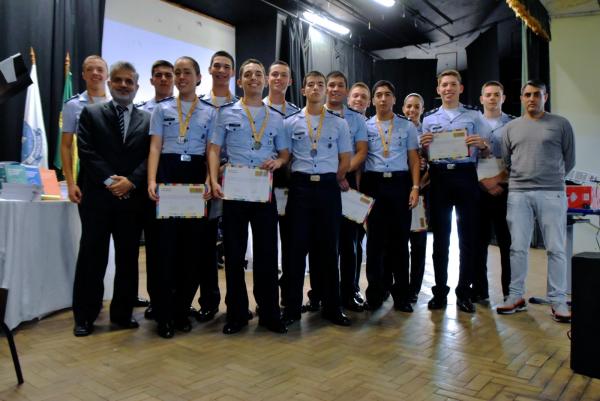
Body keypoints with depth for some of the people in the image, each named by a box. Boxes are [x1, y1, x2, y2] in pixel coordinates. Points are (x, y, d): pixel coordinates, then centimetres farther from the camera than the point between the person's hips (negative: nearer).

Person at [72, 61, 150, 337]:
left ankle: (122, 313, 20)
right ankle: (84, 317, 16)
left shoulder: (147, 120, 12)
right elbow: (86, 151, -3)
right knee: (92, 258, 4)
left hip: (132, 198, 2)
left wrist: (131, 181, -13)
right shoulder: (90, 113, 8)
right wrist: (109, 180, -14)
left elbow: (150, 157, 2)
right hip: (97, 197, -1)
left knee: (128, 258, 8)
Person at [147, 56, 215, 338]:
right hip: (168, 172, 0)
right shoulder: (162, 108, 12)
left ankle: (182, 310, 17)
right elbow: (155, 146, 4)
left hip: (196, 175, 1)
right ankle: (164, 315, 8)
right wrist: (152, 180, -11)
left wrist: (210, 183, -10)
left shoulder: (210, 112, 11)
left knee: (193, 245, 2)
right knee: (166, 243, -3)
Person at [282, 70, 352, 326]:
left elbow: (345, 160, 10)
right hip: (300, 187, -1)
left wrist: (333, 180, 6)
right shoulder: (291, 122, 7)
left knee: (328, 248, 5)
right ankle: (292, 307, 11)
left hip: (328, 187, 1)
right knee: (297, 247, 1)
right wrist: (296, 181, 4)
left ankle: (332, 307, 15)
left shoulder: (339, 123, 9)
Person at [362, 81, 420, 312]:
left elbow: (414, 159, 8)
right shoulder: (365, 126, 7)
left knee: (400, 240, 5)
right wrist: (359, 188, -5)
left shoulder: (407, 126, 10)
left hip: (400, 183, 1)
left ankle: (401, 295, 16)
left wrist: (415, 187, -3)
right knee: (375, 240, 3)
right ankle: (375, 293, 15)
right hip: (373, 184, -1)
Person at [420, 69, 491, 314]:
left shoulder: (474, 116, 11)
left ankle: (464, 293, 12)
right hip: (439, 177, 1)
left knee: (468, 237, 1)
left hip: (465, 176, -1)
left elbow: (487, 153, 9)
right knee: (440, 238, 5)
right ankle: (440, 291, 13)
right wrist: (423, 146, -6)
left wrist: (481, 144, -13)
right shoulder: (429, 119, 15)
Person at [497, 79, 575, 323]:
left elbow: (569, 160, 10)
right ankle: (516, 297, 13)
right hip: (518, 194, 2)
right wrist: (519, 180, 11)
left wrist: (551, 179, 13)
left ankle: (558, 301, 10)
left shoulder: (561, 124, 6)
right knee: (518, 248, 3)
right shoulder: (511, 127, 13)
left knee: (556, 249, 1)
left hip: (551, 194, -1)